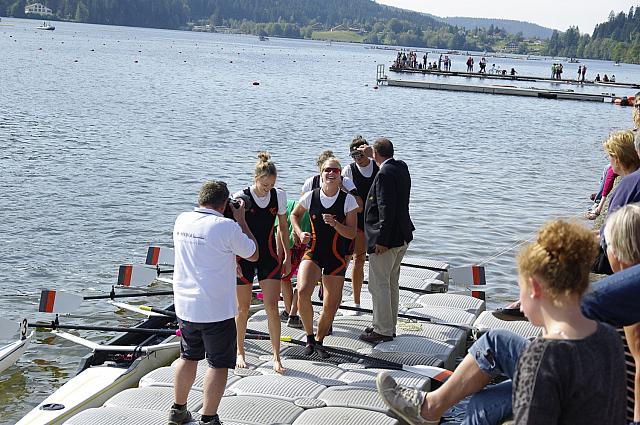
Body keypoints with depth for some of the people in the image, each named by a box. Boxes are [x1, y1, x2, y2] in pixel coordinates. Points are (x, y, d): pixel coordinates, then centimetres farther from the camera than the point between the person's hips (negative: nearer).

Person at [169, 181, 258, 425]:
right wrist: (241, 220, 2)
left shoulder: (182, 220, 2)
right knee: (218, 364, 6)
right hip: (216, 310, -6)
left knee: (189, 356, 22)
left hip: (185, 305, 6)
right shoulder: (227, 226, -18)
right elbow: (253, 255, -3)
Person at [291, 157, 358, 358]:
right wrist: (300, 233, -2)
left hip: (336, 257, 0)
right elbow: (295, 215, 15)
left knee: (331, 306, 3)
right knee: (302, 292, -25)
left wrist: (335, 223, -24)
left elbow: (352, 233, -7)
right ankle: (309, 337, -3)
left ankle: (319, 340, 31)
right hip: (313, 253, 0)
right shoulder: (311, 196, -5)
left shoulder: (348, 200, -8)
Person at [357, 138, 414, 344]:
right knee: (391, 283, 18)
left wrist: (382, 240, -22)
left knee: (379, 285, -2)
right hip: (402, 238, 10)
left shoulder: (384, 174, -20)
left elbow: (387, 209, -24)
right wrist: (371, 155, 35)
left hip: (386, 239, -10)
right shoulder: (401, 167, 7)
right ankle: (388, 325, 28)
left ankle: (383, 330, 3)